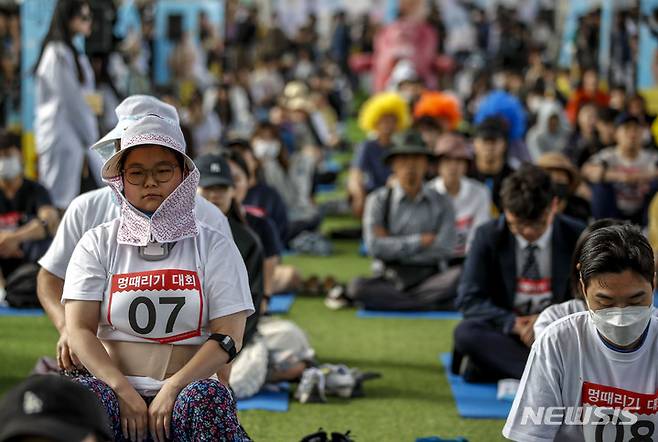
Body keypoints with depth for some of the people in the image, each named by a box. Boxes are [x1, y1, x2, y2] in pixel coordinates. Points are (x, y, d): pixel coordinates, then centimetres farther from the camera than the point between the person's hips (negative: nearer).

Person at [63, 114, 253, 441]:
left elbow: (229, 336, -1)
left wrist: (172, 389, -16)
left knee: (207, 397, -35)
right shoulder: (98, 244, 10)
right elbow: (79, 330, 1)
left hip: (187, 389, 0)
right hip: (117, 389, 1)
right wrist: (124, 392, -15)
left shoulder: (214, 247, 9)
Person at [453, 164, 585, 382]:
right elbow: (469, 299, -8)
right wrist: (513, 323, -24)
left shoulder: (576, 236, -3)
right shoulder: (488, 237, -4)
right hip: (505, 330, 0)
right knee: (465, 332, -33)